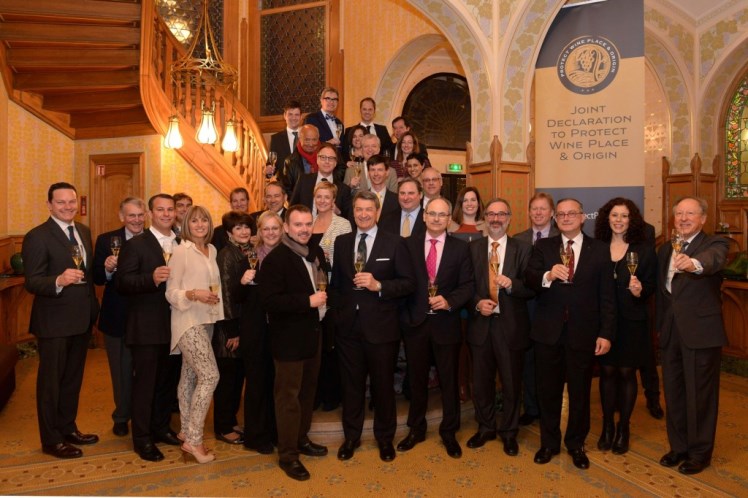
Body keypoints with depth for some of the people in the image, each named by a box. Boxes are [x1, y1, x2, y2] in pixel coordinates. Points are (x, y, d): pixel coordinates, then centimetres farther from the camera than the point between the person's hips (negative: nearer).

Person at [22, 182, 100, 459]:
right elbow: (31, 282, -21)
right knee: (51, 381, 8)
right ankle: (51, 440, 23)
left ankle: (68, 428, 37)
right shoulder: (37, 237, -14)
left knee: (73, 379, 20)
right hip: (54, 323, -7)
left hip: (82, 320, 7)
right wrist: (59, 281, -37)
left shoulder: (84, 231, 8)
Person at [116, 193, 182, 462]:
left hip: (174, 325, 6)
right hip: (146, 326, -5)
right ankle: (142, 438, 17)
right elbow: (122, 283, -15)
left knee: (168, 380, 16)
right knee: (145, 382, 4)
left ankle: (161, 427, 33)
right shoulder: (135, 245, -6)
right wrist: (152, 278, -30)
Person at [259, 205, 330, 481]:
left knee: (307, 391, 19)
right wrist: (308, 301, -27)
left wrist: (325, 299, 8)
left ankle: (301, 439, 37)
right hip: (289, 338, -8)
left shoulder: (316, 252, 7)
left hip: (313, 333, 8)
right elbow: (269, 301, -25)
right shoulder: (275, 259, -17)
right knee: (288, 396, 3)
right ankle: (287, 454, 17)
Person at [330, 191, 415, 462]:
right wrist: (337, 311, 5)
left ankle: (385, 437, 31)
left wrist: (379, 285, -19)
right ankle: (351, 436, 33)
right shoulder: (341, 242, 8)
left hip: (381, 327, -3)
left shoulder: (394, 243, -4)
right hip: (348, 326, 3)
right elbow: (335, 281, 13)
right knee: (351, 384, 14)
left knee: (383, 384, 11)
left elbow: (408, 283, -7)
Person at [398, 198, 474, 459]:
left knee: (449, 380, 10)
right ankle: (416, 429, 32)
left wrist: (449, 301, -19)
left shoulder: (460, 247, 1)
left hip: (446, 322, -1)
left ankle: (449, 432, 28)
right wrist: (406, 310, -8)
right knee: (416, 379, 14)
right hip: (416, 322, 1)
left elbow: (467, 285, -3)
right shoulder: (409, 244, 2)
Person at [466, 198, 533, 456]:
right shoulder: (472, 248, 4)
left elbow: (532, 288, -5)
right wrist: (477, 303, -13)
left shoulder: (523, 249, -1)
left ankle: (509, 433, 31)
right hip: (480, 324, 2)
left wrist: (511, 284, -24)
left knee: (511, 383, 11)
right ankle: (486, 428, 35)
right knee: (481, 382, 14)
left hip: (511, 326, -1)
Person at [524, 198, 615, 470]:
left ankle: (576, 444, 33)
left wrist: (606, 333, -6)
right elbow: (529, 281, -8)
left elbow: (607, 295, -1)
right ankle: (549, 442, 31)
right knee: (548, 389, 12)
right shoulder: (543, 247, 4)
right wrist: (548, 276, -29)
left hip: (583, 332, 0)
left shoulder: (600, 249, 1)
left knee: (580, 391, 13)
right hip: (548, 330, 1)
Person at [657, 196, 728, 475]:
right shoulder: (665, 250, 13)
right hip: (670, 332, 6)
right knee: (673, 393, 15)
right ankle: (679, 447, 32)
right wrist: (660, 325, 13)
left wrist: (693, 263, -53)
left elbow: (713, 261, -32)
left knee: (700, 395, 5)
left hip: (700, 332, -6)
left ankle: (700, 452, 23)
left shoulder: (714, 244, -6)